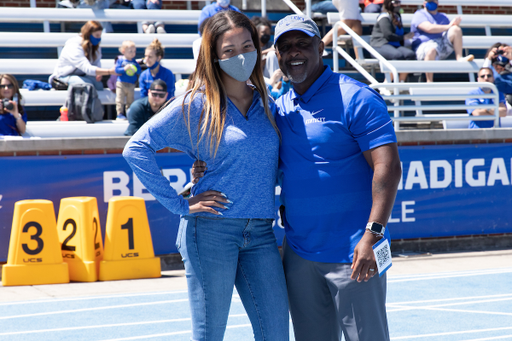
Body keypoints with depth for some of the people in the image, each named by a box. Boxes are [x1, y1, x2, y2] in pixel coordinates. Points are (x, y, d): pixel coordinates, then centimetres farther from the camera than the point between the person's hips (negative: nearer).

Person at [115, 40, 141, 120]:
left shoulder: (134, 62, 7)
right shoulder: (120, 60, -3)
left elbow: (139, 71, 3)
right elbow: (117, 69, -9)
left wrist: (134, 69, -17)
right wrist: (124, 69, -22)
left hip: (131, 84, 3)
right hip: (121, 83, -3)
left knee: (130, 101, 10)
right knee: (120, 100, -6)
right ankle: (120, 114, -2)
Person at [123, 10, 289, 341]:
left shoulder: (267, 105, 12)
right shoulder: (196, 104, -3)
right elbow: (137, 148, -9)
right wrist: (179, 204, -11)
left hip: (260, 233, 5)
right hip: (211, 229, -4)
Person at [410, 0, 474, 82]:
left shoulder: (442, 16, 28)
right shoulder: (419, 15, 7)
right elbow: (429, 28, -12)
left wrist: (455, 24, -3)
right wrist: (448, 26, -10)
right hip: (424, 46, -5)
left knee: (456, 29, -15)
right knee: (431, 50, -42)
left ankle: (459, 58, -22)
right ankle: (429, 83, -39)